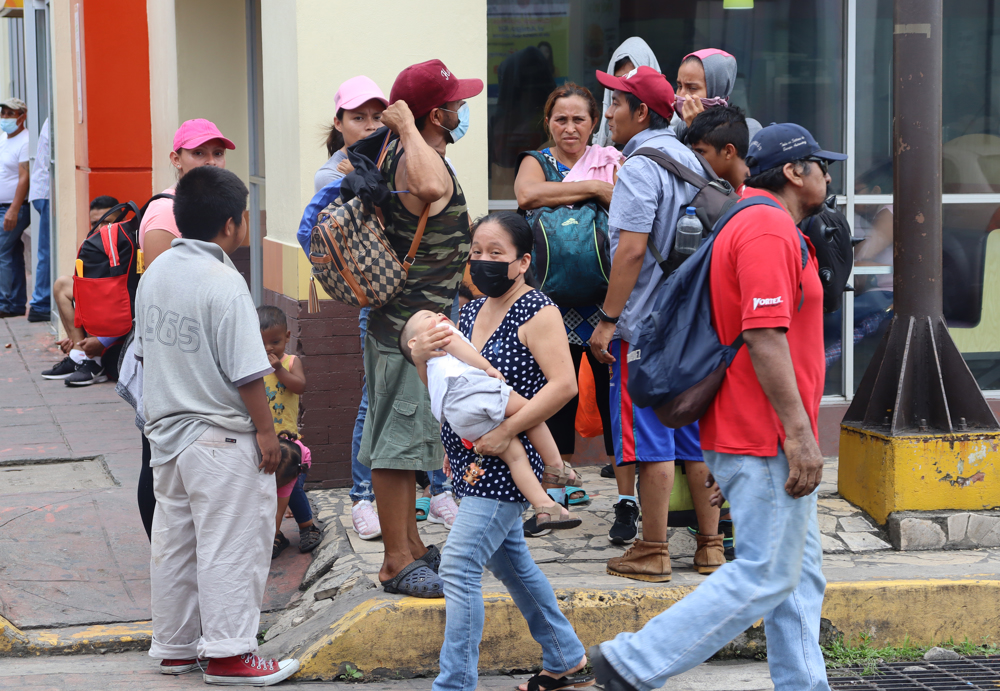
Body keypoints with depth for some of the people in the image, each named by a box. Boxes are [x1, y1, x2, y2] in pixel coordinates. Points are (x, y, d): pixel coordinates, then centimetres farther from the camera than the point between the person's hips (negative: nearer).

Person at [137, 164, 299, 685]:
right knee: (230, 545, -2)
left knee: (173, 542, 15)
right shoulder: (224, 282, -19)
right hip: (219, 437, -8)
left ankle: (175, 646, 23)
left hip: (165, 430, 9)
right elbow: (245, 372, -20)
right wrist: (265, 430, -11)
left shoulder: (155, 274, 6)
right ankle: (229, 653, 1)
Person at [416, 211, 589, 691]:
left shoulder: (537, 312, -13)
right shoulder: (472, 311, 12)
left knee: (459, 566, -13)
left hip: (504, 464, -9)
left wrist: (507, 431, -24)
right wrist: (420, 355, -6)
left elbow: (563, 384, -22)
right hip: (472, 463, 9)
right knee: (511, 563, 20)